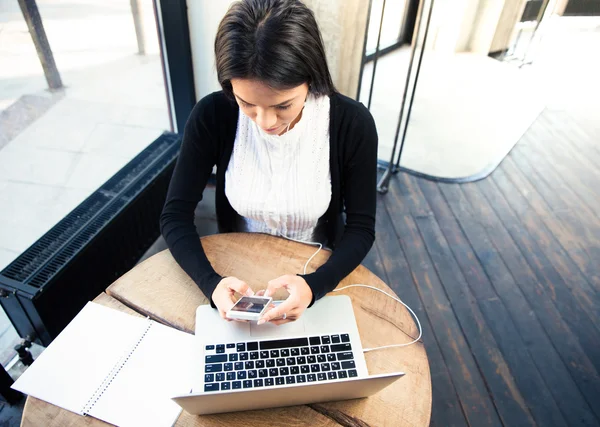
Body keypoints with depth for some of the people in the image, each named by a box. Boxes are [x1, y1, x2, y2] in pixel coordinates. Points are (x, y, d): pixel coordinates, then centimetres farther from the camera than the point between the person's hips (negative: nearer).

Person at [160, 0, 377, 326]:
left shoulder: (352, 124, -20)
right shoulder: (212, 116, -18)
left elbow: (361, 227, -12)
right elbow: (175, 215, -12)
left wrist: (315, 285, -30)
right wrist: (211, 283, -29)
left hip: (317, 272, 0)